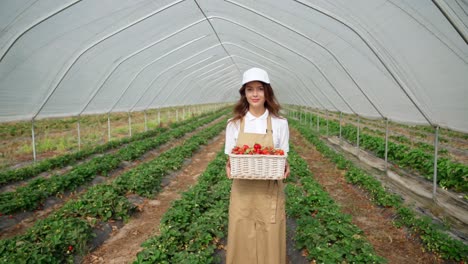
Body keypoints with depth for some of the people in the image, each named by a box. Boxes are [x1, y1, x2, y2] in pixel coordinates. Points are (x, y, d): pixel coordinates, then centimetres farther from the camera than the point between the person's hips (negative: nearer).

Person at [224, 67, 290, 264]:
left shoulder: (279, 124, -2)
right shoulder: (234, 124, -1)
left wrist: (284, 168, -17)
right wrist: (229, 166, -18)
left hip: (270, 193, 0)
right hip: (243, 192, 1)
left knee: (270, 243, 9)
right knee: (242, 242, 11)